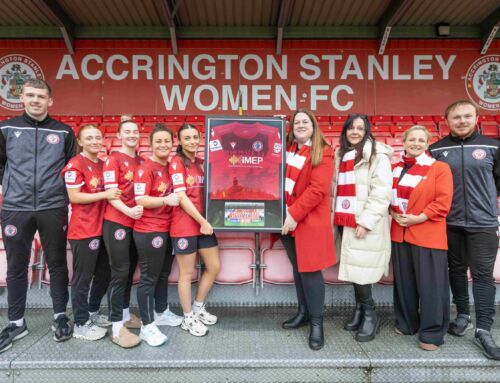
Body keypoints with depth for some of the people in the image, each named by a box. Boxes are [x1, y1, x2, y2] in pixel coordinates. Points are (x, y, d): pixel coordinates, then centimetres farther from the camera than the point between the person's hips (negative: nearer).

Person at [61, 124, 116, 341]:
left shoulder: (103, 164, 13)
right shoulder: (75, 164, -10)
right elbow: (74, 196, -17)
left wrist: (113, 194, 6)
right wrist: (105, 194, -21)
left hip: (102, 229, 8)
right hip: (83, 231, -8)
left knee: (103, 274, 17)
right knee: (82, 277, 2)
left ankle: (92, 313, 34)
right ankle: (81, 325, 16)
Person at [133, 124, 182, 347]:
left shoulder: (171, 167, 11)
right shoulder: (145, 169, -12)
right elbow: (140, 200, -20)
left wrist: (178, 197, 7)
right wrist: (166, 200, -31)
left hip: (168, 229, 8)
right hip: (149, 231, -8)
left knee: (164, 273, 19)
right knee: (149, 277, 0)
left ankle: (161, 313, 36)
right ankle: (147, 326, 11)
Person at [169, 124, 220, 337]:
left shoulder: (201, 163, 12)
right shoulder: (177, 162, -9)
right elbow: (181, 197, -16)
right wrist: (202, 222, -14)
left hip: (204, 223, 7)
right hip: (184, 226, -7)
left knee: (214, 267, 14)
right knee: (187, 273, 6)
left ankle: (198, 308, 34)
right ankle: (188, 318, 25)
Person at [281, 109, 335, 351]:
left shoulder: (323, 153, -6)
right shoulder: (286, 149, 12)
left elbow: (317, 189, -15)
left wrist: (294, 215, -19)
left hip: (309, 220, -5)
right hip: (287, 218, 5)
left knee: (310, 270, -2)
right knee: (297, 268, 14)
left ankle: (316, 322, 12)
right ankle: (304, 312, 29)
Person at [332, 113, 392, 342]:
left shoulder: (377, 156, -5)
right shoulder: (341, 155, 17)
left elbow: (381, 192, -14)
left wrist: (365, 221, -18)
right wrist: (334, 216, 12)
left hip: (364, 224, -6)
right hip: (344, 221, 6)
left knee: (359, 268, -6)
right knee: (351, 268, 10)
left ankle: (370, 314, 14)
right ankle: (360, 310, 26)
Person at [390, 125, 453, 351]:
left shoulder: (440, 168, -4)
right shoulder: (395, 168, 11)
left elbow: (443, 201, -11)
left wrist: (419, 218, -18)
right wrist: (393, 213, -3)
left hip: (428, 235, -5)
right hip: (399, 233, 5)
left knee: (430, 285, 0)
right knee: (403, 282, 14)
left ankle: (431, 332, 15)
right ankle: (406, 323, 30)